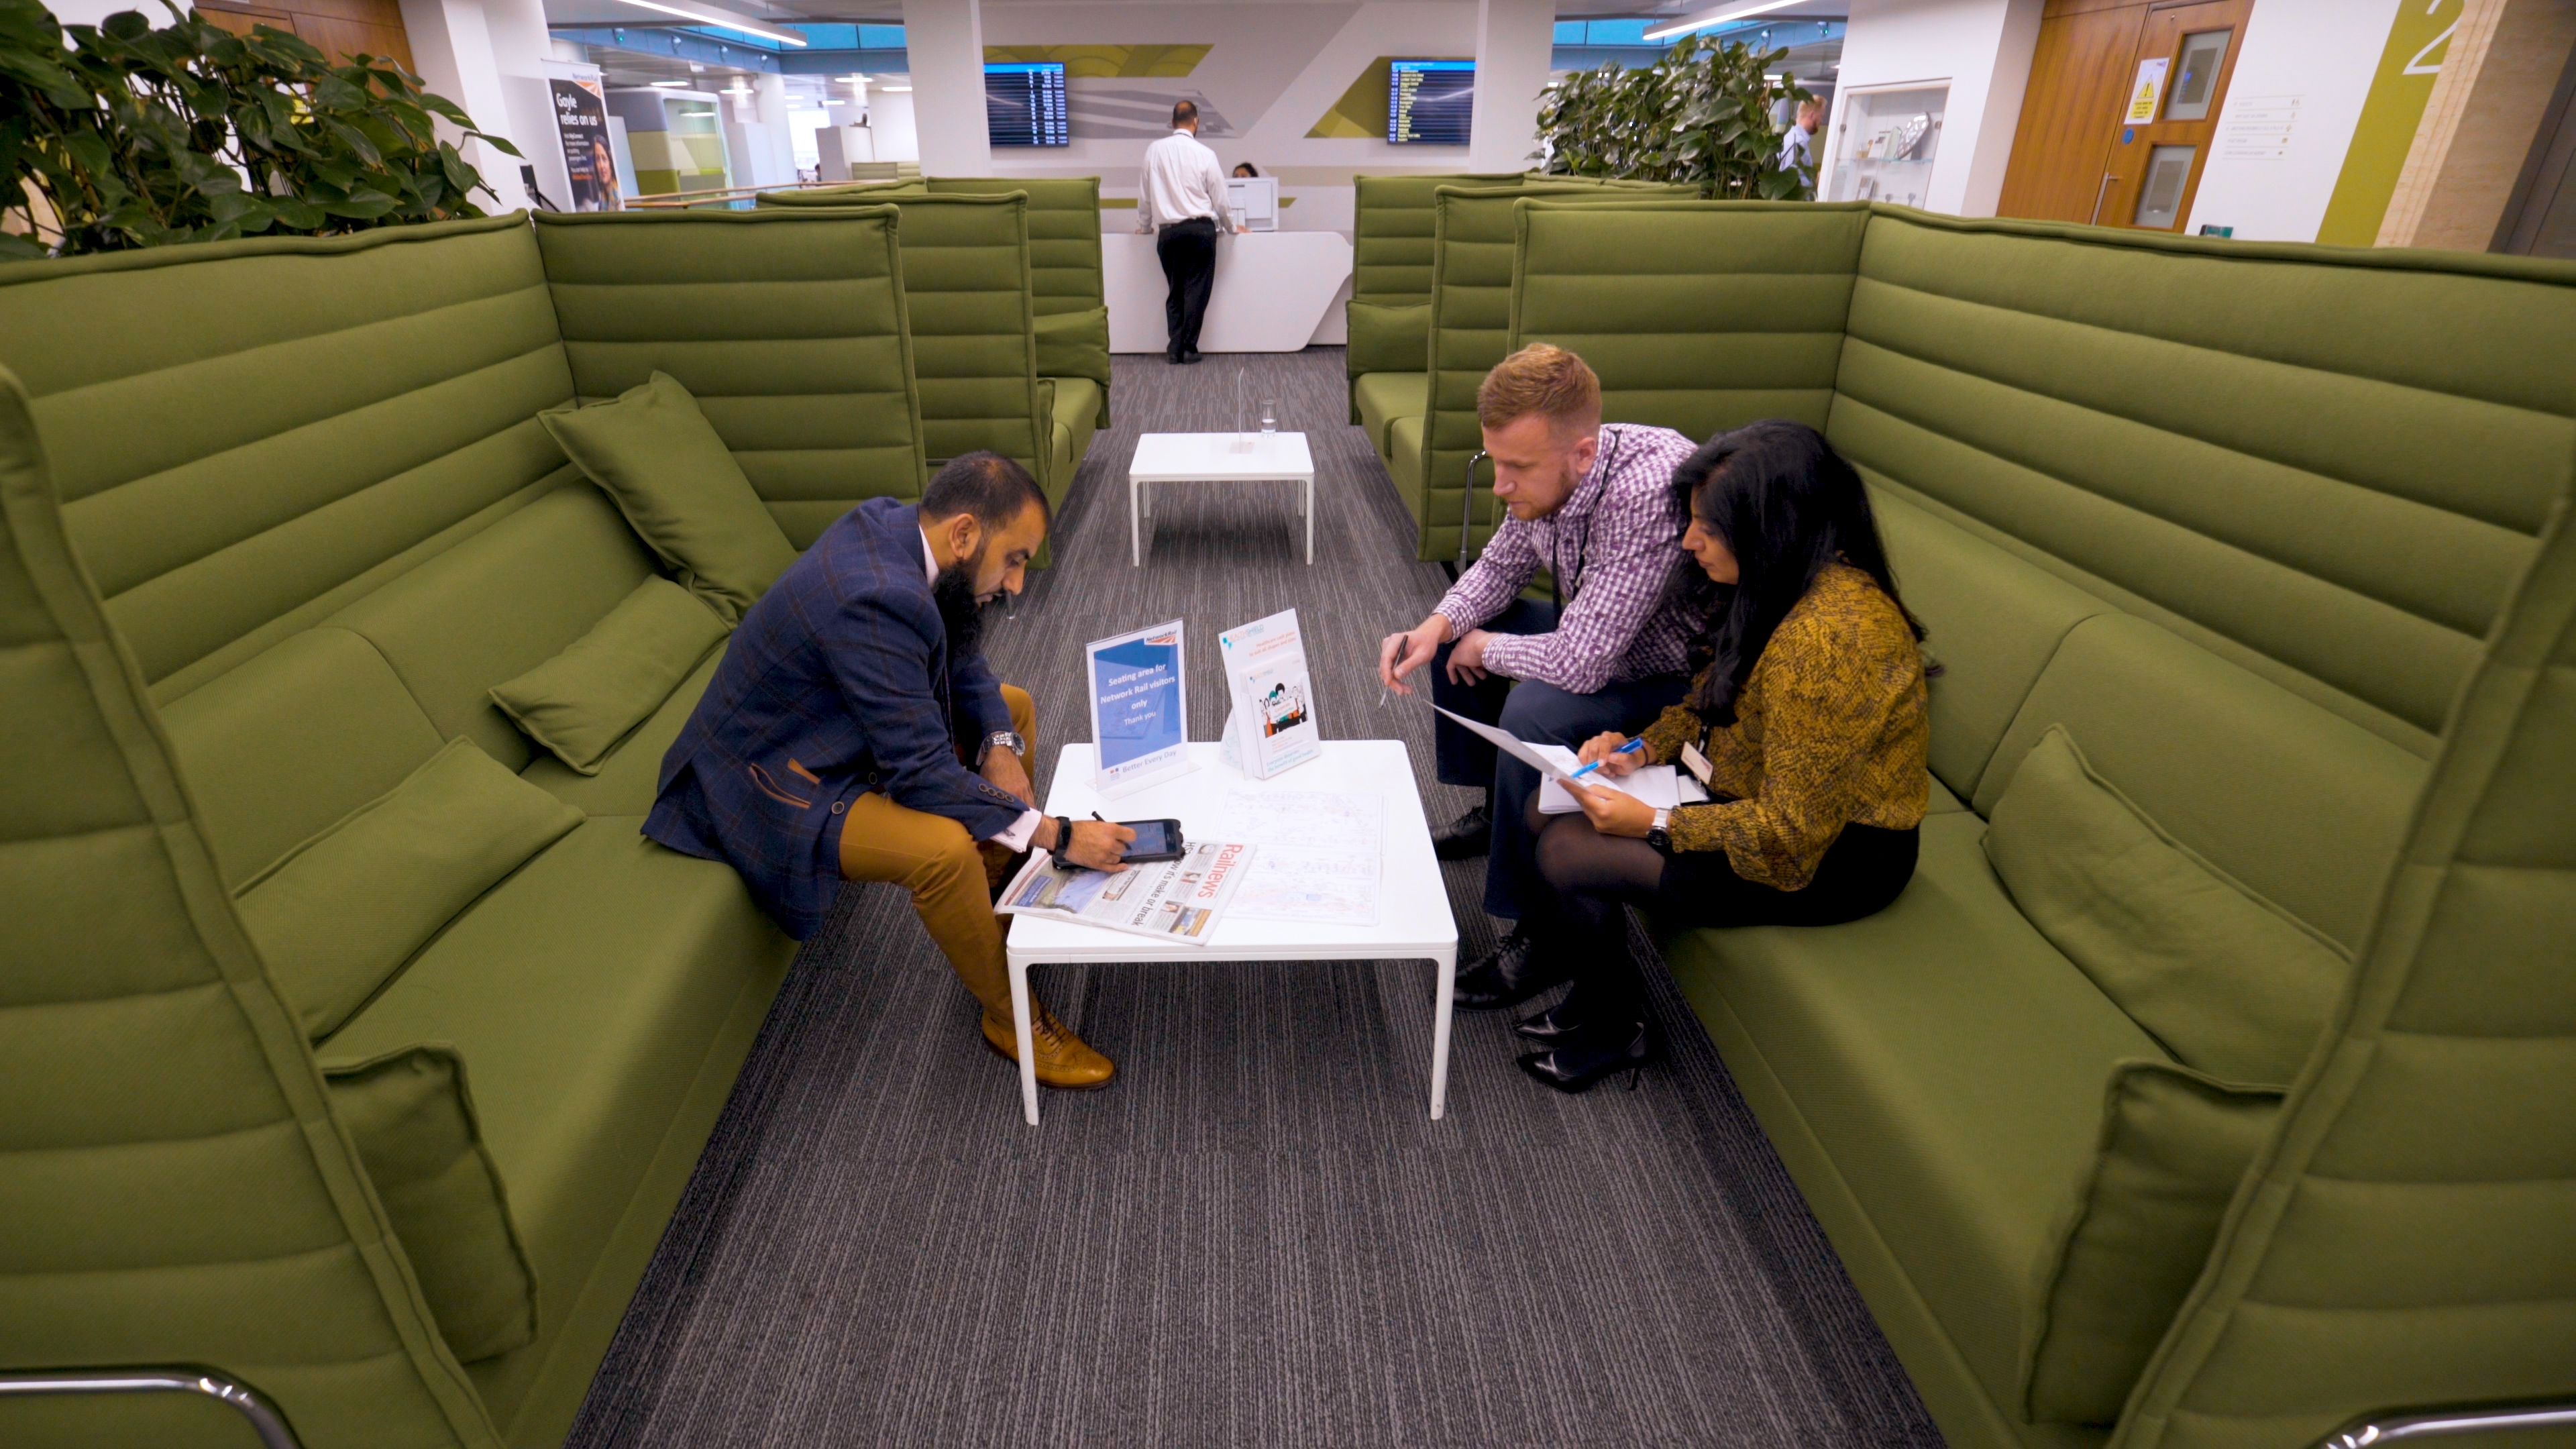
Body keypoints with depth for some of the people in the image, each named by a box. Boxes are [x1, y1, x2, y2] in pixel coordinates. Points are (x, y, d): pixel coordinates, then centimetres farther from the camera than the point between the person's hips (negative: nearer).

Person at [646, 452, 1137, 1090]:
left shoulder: (893, 526, -7)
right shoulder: (876, 600, -34)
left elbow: (961, 660, 5)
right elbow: (921, 772, -33)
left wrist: (998, 744, -12)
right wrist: (1056, 834, -29)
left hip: (833, 729, 10)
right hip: (773, 785, -10)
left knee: (1014, 707, 11)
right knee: (946, 847, -32)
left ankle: (1002, 907, 20)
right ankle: (1011, 1016, -6)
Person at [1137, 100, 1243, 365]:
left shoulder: (1155, 151, 3)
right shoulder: (1204, 154, -2)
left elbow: (1144, 195, 8)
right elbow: (1220, 200, 3)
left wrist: (1144, 226, 25)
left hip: (1168, 231, 2)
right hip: (1200, 229, -2)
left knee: (1175, 290, 11)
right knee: (1196, 290, 3)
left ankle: (1175, 348, 5)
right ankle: (1189, 348, 0)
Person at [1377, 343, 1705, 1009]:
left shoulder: (1649, 494, -37)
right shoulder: (1548, 473, -12)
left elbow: (1579, 665, -37)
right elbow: (1501, 566, 6)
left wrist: (1485, 648, -18)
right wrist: (1436, 627, -13)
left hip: (1683, 676, -9)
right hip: (1594, 636, 9)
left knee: (1536, 715, -31)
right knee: (1462, 627, 9)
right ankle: (1494, 810, 25)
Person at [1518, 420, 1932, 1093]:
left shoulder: (1830, 637, -32)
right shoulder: (1778, 589, -2)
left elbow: (1791, 829, -27)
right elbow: (1712, 695, 14)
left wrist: (1656, 824, -20)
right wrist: (1644, 748, -4)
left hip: (1826, 858, -9)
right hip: (1755, 795, 9)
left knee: (1567, 854, -14)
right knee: (1545, 808, 1)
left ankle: (1616, 1030, 13)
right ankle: (1590, 994, 19)